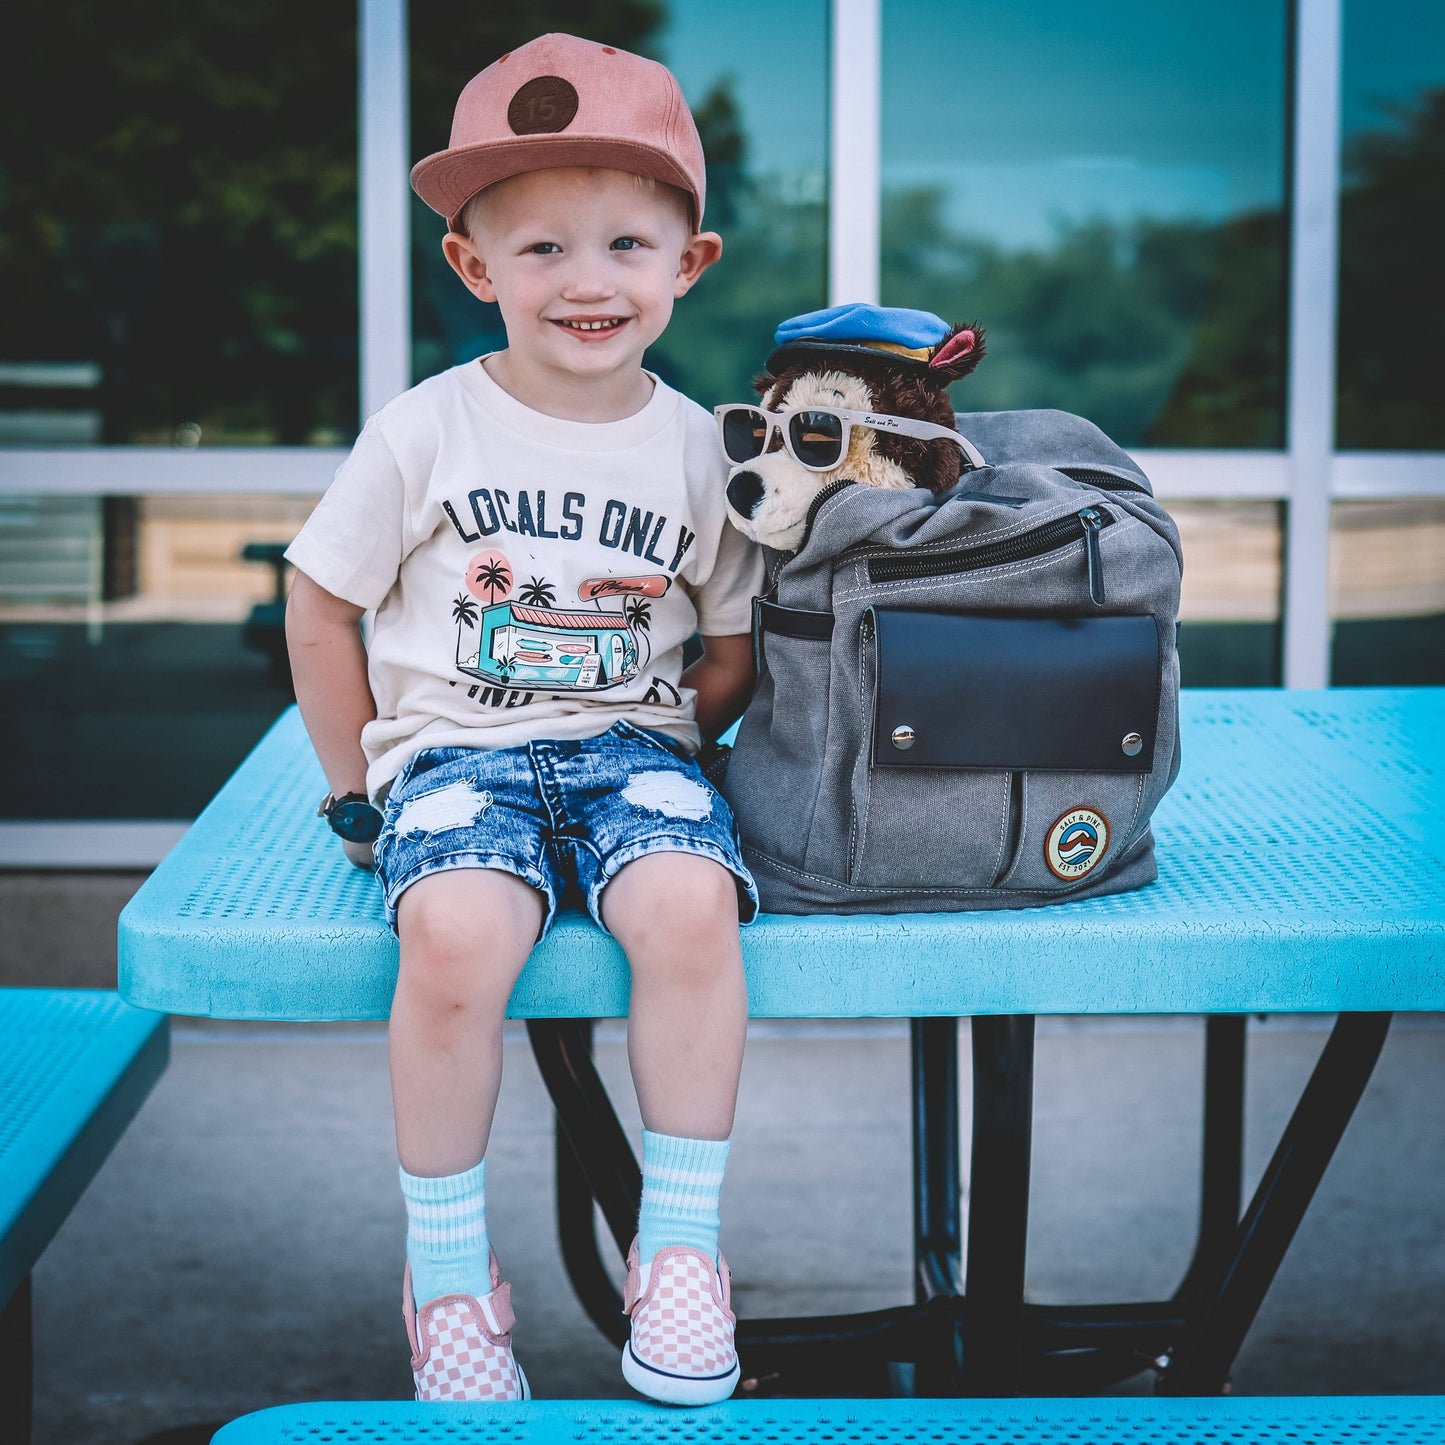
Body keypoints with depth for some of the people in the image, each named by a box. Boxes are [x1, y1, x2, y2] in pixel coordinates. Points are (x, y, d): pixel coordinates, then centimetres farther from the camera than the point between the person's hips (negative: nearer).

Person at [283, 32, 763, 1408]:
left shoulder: (695, 447, 4)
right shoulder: (425, 433, -1)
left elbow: (738, 648, 12)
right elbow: (321, 606, 7)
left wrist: (672, 738, -3)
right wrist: (359, 785, 6)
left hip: (627, 742, 1)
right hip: (453, 745, -1)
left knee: (690, 904, -31)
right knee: (454, 936, -33)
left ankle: (680, 1243, -12)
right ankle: (447, 1266, -11)